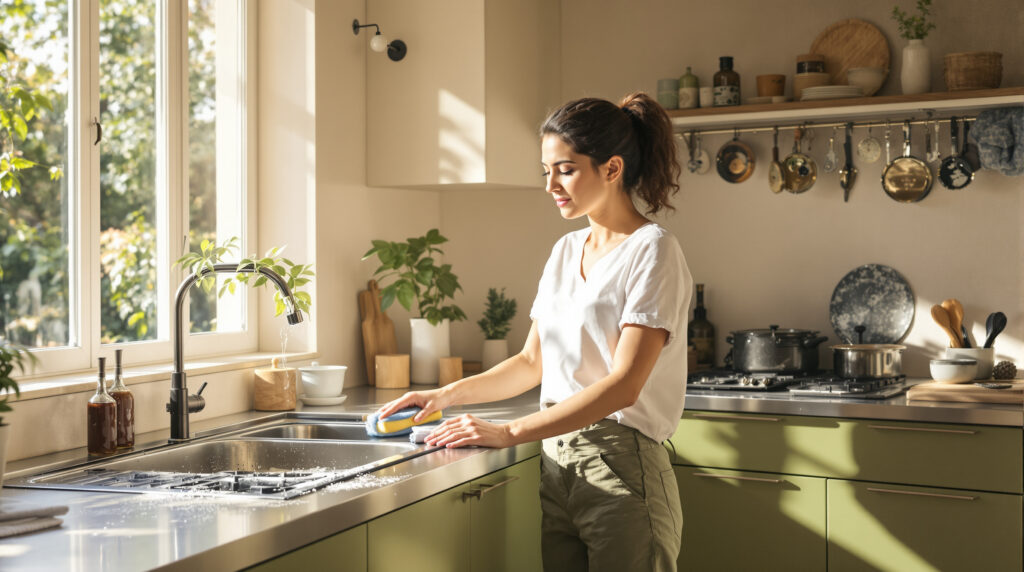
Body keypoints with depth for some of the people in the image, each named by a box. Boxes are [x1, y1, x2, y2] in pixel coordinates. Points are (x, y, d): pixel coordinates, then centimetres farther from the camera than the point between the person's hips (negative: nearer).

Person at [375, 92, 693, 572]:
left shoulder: (652, 252, -10)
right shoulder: (565, 252, 13)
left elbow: (623, 385, -20)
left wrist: (509, 433, -24)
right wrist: (445, 396, 7)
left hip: (621, 472, -6)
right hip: (555, 466, 6)